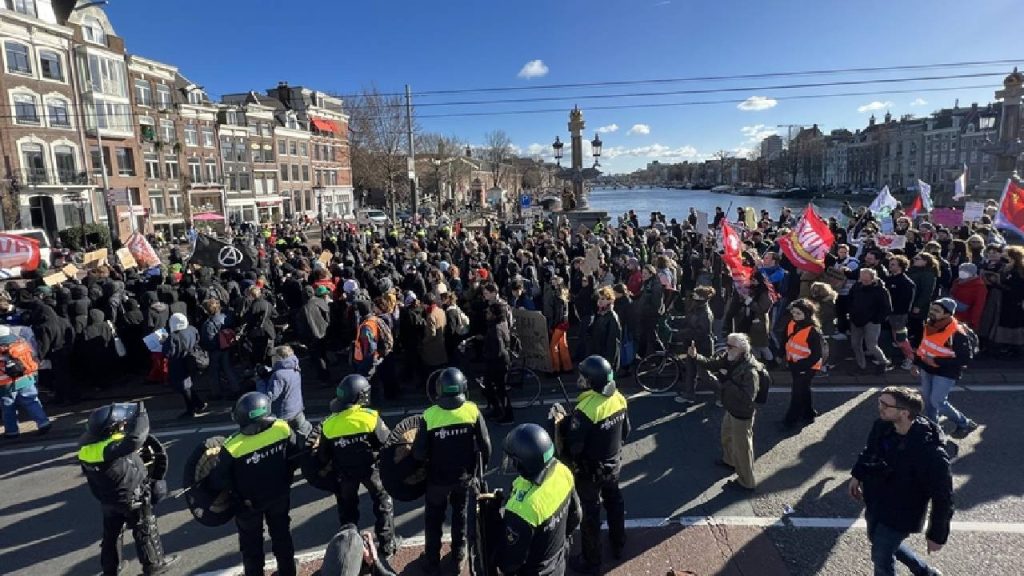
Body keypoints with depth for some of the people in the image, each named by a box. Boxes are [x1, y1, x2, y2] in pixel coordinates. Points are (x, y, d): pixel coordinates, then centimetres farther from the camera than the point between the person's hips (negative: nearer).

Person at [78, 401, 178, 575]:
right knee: (145, 530, 13)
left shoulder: (86, 445, -11)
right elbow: (135, 438, -47)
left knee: (111, 533, 25)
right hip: (131, 499, -7)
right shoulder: (111, 448, -38)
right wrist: (141, 412, -37)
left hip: (108, 499, 8)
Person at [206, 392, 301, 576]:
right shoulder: (283, 429, -25)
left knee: (251, 544, 22)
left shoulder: (233, 447, -32)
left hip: (248, 504, -2)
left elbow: (218, 481, -18)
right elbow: (294, 458, -8)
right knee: (282, 535, 25)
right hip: (280, 496, 3)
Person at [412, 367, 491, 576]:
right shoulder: (473, 411, -18)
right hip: (465, 475, 2)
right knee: (461, 515, 25)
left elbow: (419, 453, -17)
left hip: (438, 477, -1)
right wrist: (482, 464, 8)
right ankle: (459, 556, 38)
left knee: (434, 519, 21)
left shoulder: (430, 415, -23)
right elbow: (485, 445, -11)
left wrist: (429, 458, 6)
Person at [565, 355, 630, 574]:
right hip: (614, 464, 7)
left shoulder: (585, 409, -33)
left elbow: (574, 447, -27)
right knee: (614, 503, 27)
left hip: (590, 471, -6)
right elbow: (625, 432, 4)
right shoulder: (619, 399, -11)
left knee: (590, 514, 12)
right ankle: (618, 545, 48)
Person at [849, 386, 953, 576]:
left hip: (900, 516, -7)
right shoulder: (882, 426, -16)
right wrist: (857, 475, 14)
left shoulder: (931, 453, -34)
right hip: (875, 502, 7)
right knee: (878, 539, 27)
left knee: (881, 557, 6)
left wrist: (937, 536, -14)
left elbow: (943, 498, -23)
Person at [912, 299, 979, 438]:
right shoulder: (930, 326, -3)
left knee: (937, 401, -4)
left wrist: (936, 361, -25)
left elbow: (965, 359, -23)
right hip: (927, 369, 7)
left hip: (945, 373, -7)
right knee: (927, 400, 15)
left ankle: (965, 424, 18)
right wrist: (916, 364, 10)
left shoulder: (957, 334, -26)